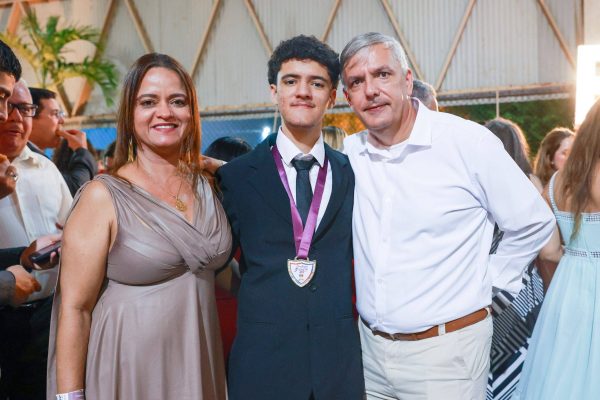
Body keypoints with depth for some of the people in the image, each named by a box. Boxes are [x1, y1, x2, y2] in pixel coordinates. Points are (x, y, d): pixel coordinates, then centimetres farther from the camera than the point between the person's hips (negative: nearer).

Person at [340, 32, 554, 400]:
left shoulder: (469, 142, -12)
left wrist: (489, 280, 1)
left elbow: (533, 223, -3)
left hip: (446, 352, -4)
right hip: (369, 346, 4)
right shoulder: (351, 153, 0)